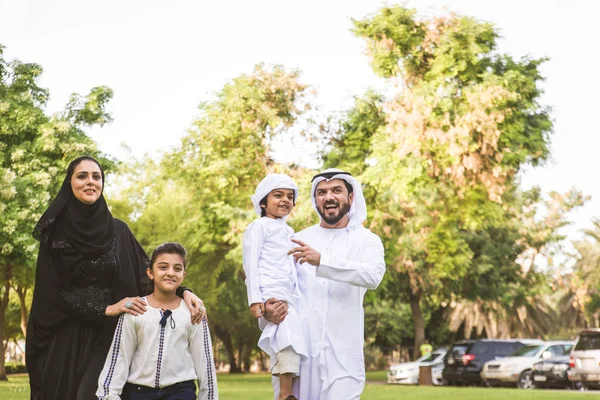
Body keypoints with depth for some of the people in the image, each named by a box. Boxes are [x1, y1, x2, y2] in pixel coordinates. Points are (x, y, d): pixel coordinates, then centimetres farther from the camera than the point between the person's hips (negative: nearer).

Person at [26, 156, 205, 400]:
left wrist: (183, 291, -12)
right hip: (66, 338, -1)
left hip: (109, 336, 1)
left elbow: (147, 273, 6)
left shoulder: (118, 230, 7)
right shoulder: (54, 233, 0)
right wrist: (105, 309, -12)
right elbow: (52, 292, -5)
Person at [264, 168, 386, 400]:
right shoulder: (298, 240, 12)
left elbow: (373, 275, -15)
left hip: (341, 352, -2)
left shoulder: (367, 240, 5)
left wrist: (322, 261, -25)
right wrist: (268, 312, -12)